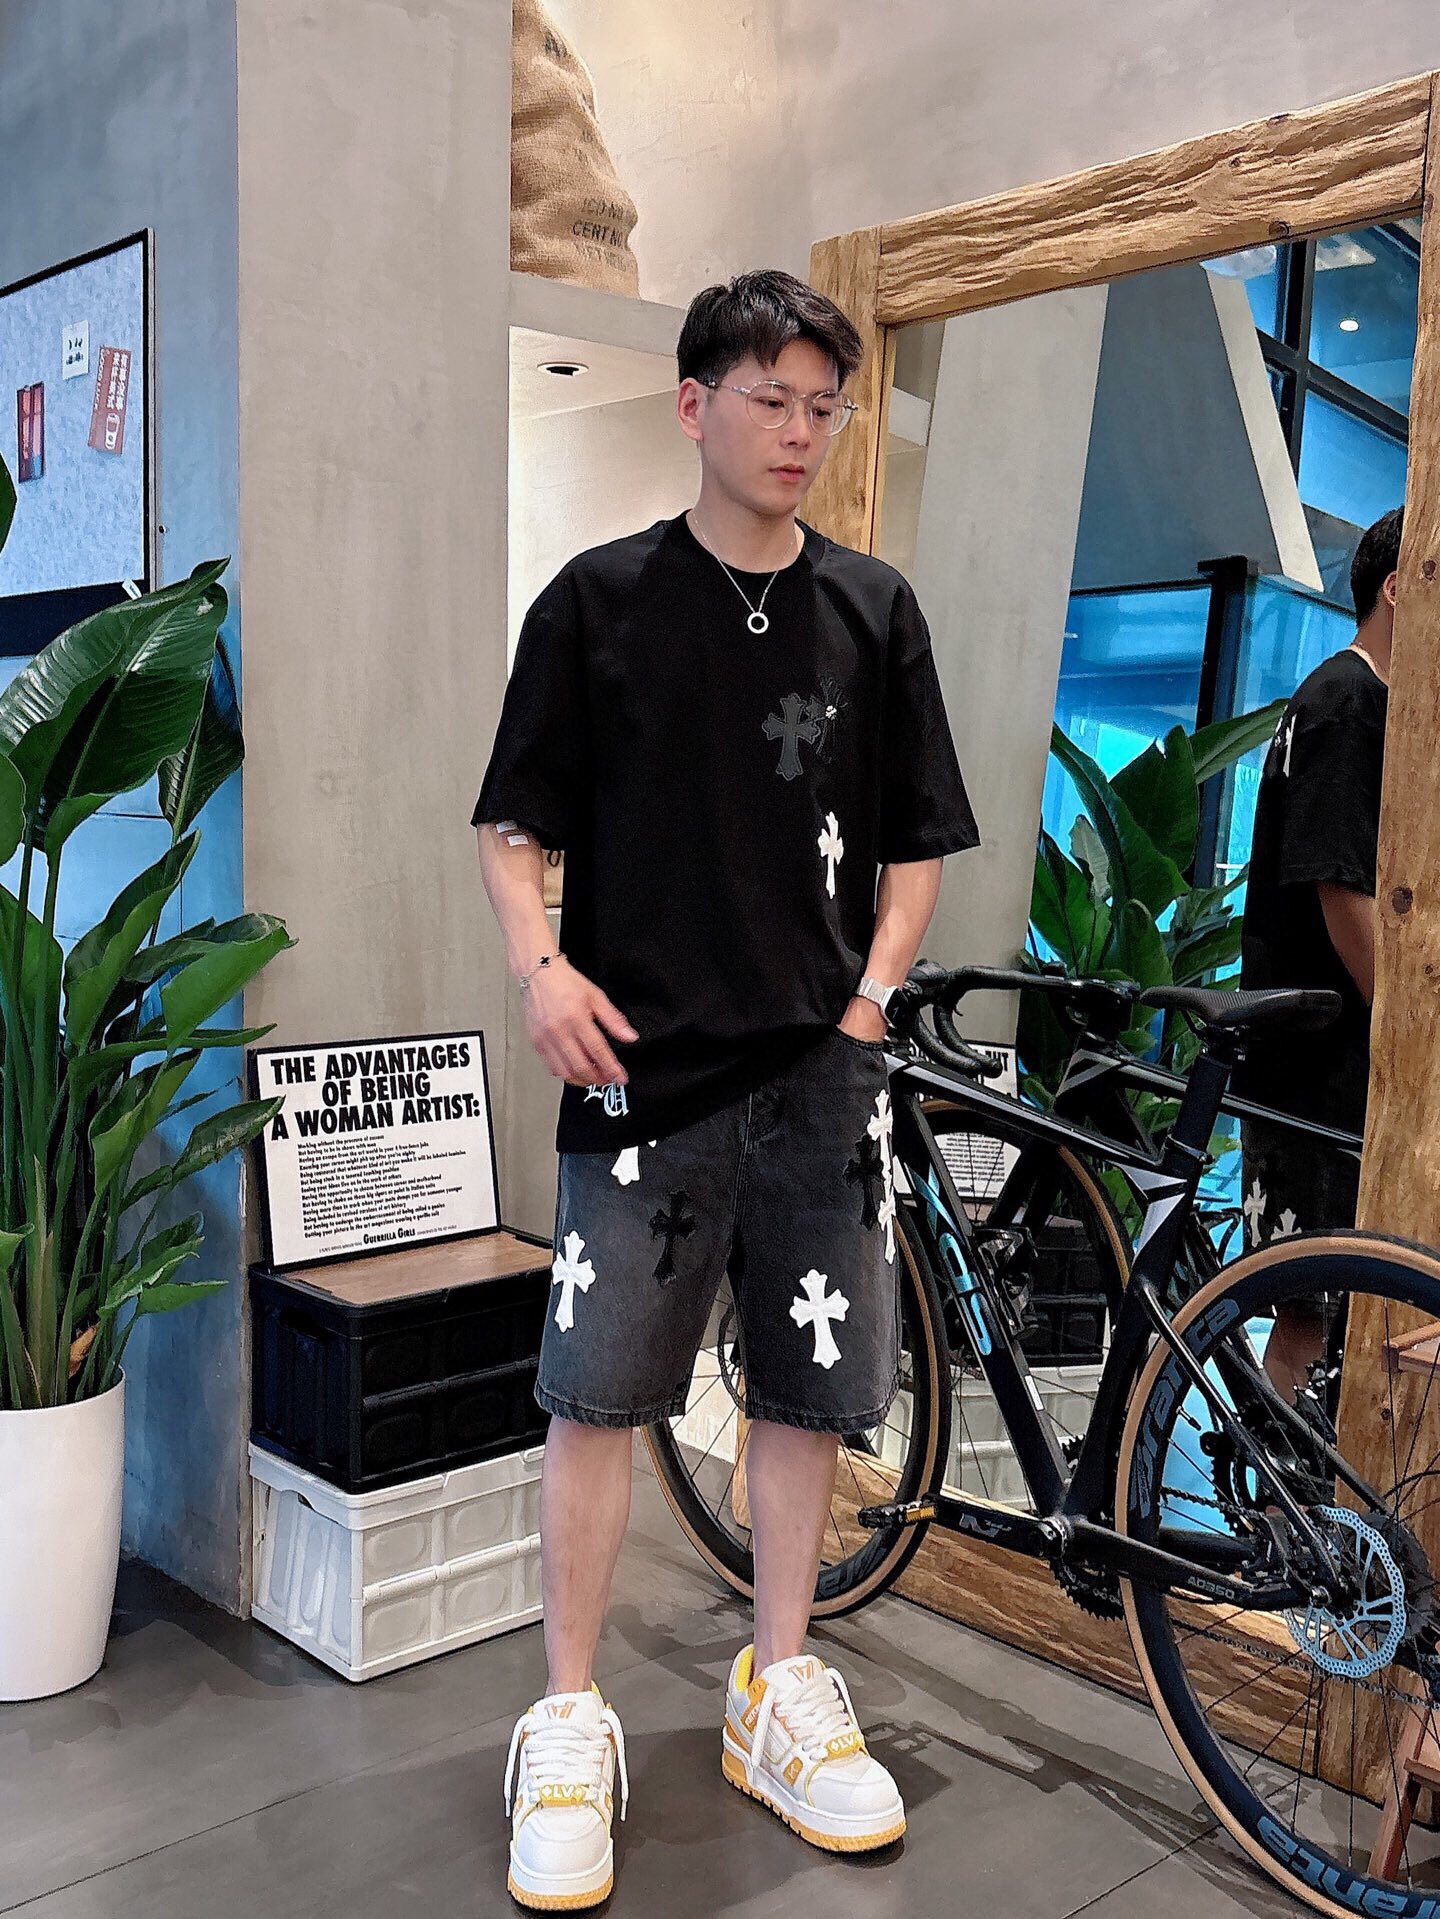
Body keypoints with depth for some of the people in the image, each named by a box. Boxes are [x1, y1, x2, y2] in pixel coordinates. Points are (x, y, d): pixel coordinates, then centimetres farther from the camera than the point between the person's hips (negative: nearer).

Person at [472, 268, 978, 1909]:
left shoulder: (874, 611, 8)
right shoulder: (600, 598, 2)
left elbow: (917, 842, 12)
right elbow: (515, 822, 4)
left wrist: (874, 992, -1)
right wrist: (541, 967, -12)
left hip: (820, 1066, 3)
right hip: (641, 1059, -2)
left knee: (806, 1387, 9)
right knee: (597, 1390, 0)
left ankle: (779, 1696, 28)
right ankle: (571, 1721, 18)